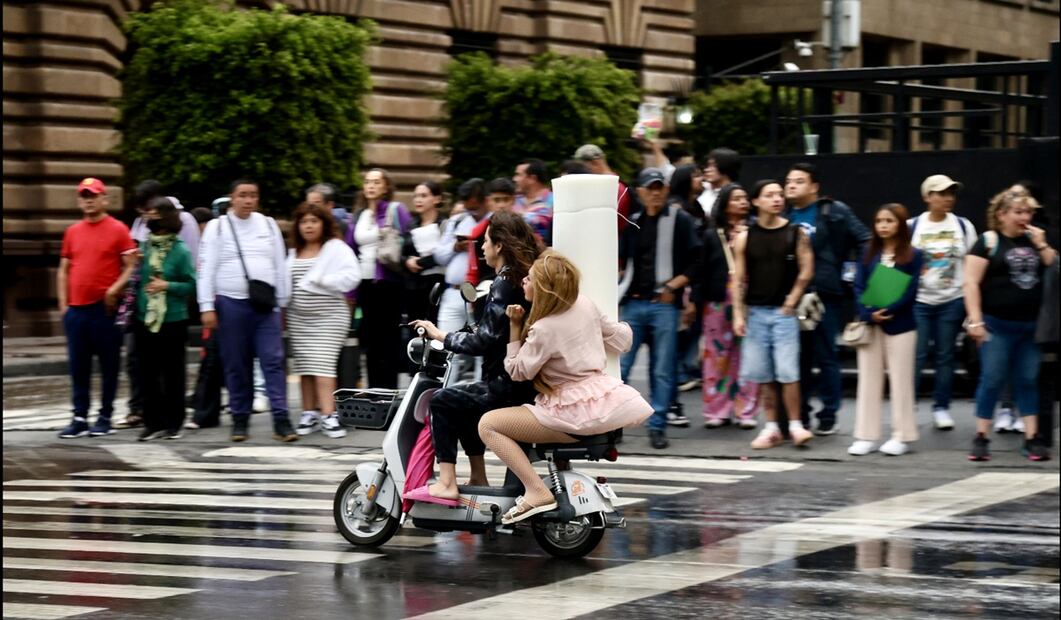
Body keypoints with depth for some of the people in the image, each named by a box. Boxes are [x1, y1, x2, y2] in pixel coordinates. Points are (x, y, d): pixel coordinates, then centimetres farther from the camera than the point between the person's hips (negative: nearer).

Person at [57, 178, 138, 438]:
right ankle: (80, 418, 9)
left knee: (109, 365, 2)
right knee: (78, 366, 5)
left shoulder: (118, 229, -1)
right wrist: (63, 304, 7)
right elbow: (64, 270, 16)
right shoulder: (72, 232, 13)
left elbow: (131, 266, -4)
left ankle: (105, 417, 9)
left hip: (105, 308, -4)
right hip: (76, 309, 4)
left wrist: (115, 289, -18)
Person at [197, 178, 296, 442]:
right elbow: (207, 269, 0)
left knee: (273, 361, -7)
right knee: (236, 366, 4)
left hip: (265, 305, 1)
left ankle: (281, 421, -10)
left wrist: (283, 302, 8)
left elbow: (280, 266, 12)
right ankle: (240, 421, 13)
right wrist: (207, 308, -6)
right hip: (230, 304, -1)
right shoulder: (217, 227, 3)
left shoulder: (268, 225, 10)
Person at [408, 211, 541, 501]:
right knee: (464, 404, 27)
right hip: (530, 383, 10)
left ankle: (446, 484, -8)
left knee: (442, 401, -3)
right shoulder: (527, 277, 12)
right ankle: (478, 480, 28)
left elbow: (485, 341, -20)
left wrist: (440, 335, -11)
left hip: (507, 387, -10)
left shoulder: (503, 285, -15)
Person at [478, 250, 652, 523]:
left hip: (575, 413, -8)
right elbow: (620, 339, 15)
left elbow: (518, 372, -5)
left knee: (487, 424, -7)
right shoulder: (586, 305, 4)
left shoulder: (543, 330, -16)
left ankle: (537, 492, -18)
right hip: (607, 397, 8)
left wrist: (514, 326, -1)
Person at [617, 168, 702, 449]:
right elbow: (622, 260, 21)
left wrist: (673, 286, -10)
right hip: (632, 304, 4)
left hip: (664, 305, -4)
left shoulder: (680, 220, 2)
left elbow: (695, 262, -2)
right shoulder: (633, 223, 16)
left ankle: (657, 427, 6)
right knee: (619, 366, -1)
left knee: (663, 370, 0)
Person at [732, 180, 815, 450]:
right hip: (755, 312, 2)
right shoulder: (745, 238, 4)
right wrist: (738, 314, -4)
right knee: (762, 374, 4)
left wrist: (791, 301, -4)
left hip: (784, 311, -2)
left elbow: (806, 271, 1)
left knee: (788, 372, -10)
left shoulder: (795, 233, 0)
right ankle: (771, 428, 11)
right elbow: (738, 279, 3)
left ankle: (795, 425, -1)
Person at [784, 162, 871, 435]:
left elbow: (863, 240, -1)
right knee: (798, 358, 8)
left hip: (824, 294, -4)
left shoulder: (835, 213, 0)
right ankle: (799, 415, 16)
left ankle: (829, 416, 10)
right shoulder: (784, 216, 11)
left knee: (826, 357, 2)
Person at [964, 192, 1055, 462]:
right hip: (998, 326, -5)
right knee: (992, 380, -2)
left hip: (1031, 326, 5)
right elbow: (971, 282, -9)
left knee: (1028, 382, 7)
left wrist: (1042, 245, -1)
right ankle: (981, 439, 5)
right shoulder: (988, 242, -5)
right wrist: (975, 320, -16)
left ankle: (1031, 439, 10)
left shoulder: (1034, 240, 11)